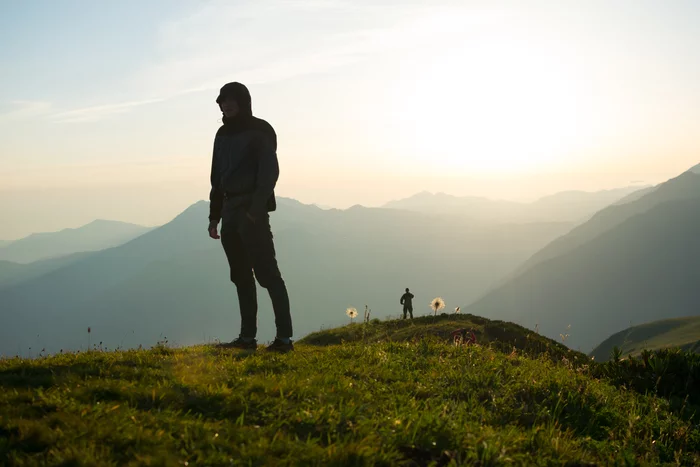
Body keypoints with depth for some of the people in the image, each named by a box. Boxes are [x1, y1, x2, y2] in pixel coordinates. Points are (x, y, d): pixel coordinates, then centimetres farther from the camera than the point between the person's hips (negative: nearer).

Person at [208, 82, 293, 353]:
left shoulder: (259, 132, -4)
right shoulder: (223, 135, 18)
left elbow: (269, 173, -13)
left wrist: (255, 210, -22)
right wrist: (214, 215, 15)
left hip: (252, 211, -7)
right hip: (230, 212, 8)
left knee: (267, 273, -11)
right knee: (241, 277, 7)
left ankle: (284, 337, -12)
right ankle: (247, 337, 10)